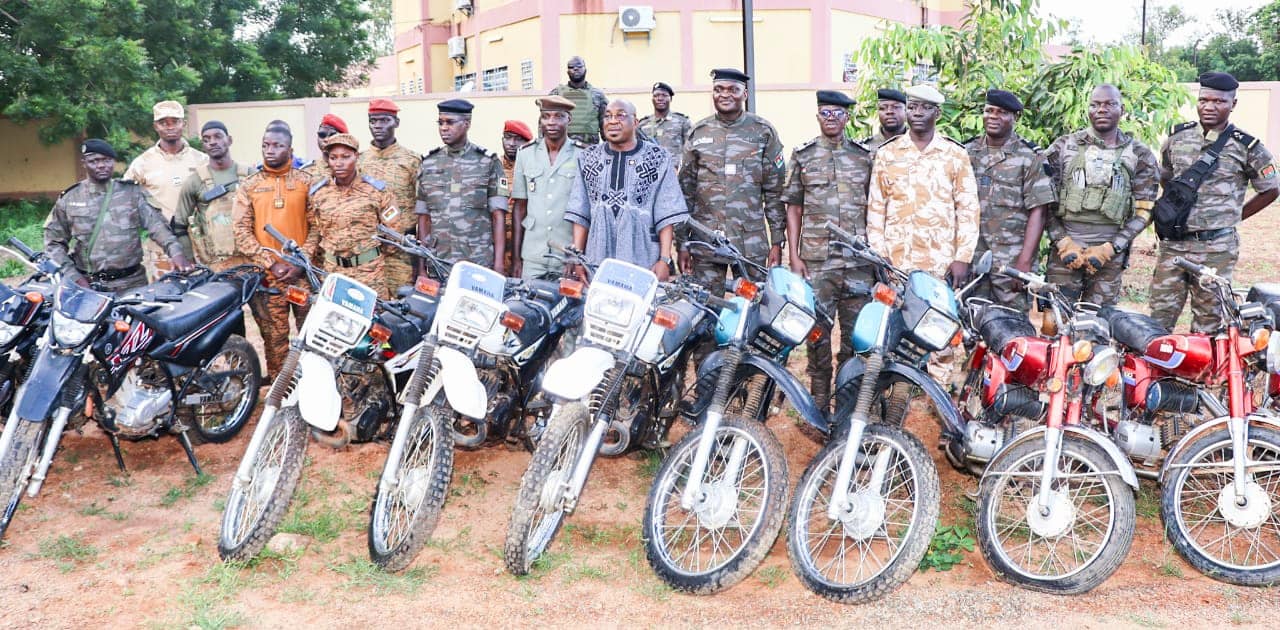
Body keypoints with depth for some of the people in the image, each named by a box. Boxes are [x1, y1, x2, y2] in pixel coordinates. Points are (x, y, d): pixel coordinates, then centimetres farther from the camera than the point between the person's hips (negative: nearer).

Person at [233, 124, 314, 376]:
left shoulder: (306, 181, 5)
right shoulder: (249, 186, 7)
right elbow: (241, 230, 0)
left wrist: (301, 263, -9)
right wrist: (272, 264, -9)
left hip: (303, 272, 0)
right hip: (266, 275, 1)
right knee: (274, 337, 3)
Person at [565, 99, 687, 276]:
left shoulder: (658, 158, 2)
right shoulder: (588, 158, 10)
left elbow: (667, 215, -2)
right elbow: (580, 214, 9)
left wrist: (665, 260, -9)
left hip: (645, 263, -2)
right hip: (596, 262, 2)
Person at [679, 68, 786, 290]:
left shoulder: (763, 132, 5)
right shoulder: (698, 133, 9)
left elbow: (775, 192, 5)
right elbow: (685, 191, 11)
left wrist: (777, 241, 1)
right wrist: (682, 243, 6)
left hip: (751, 245, -1)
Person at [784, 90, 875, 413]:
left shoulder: (864, 156, 11)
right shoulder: (803, 155, 8)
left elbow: (872, 207, 14)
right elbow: (794, 208, 8)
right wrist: (793, 254, 1)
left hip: (858, 258, 1)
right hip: (816, 259, -1)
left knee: (857, 331, 3)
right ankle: (819, 400, 10)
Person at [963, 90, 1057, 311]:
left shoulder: (1030, 157, 2)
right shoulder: (966, 151, 13)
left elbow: (1037, 212, -4)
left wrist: (1024, 262, -13)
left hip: (1011, 259, -3)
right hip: (971, 258, 3)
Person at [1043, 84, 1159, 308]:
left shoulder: (1139, 155, 6)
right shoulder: (1063, 148, 6)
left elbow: (1143, 210, 4)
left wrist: (1110, 248, -8)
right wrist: (1063, 243, -7)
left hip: (1110, 254, 0)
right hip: (1065, 248, 0)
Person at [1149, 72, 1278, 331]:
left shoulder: (1247, 147, -3)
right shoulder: (1177, 137, 6)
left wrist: (1233, 217, 6)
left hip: (1217, 248, -3)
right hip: (1174, 243, 3)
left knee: (1207, 322, 5)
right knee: (1159, 316, 3)